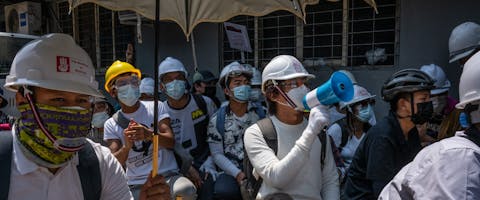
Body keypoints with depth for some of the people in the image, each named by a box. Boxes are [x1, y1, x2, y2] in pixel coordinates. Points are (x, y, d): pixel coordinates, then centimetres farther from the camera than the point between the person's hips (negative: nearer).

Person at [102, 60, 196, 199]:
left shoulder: (156, 107, 3)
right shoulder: (111, 124, 6)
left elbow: (171, 142, -8)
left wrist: (149, 134, -29)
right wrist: (126, 147, -27)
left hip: (167, 175, -1)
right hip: (136, 184, 1)